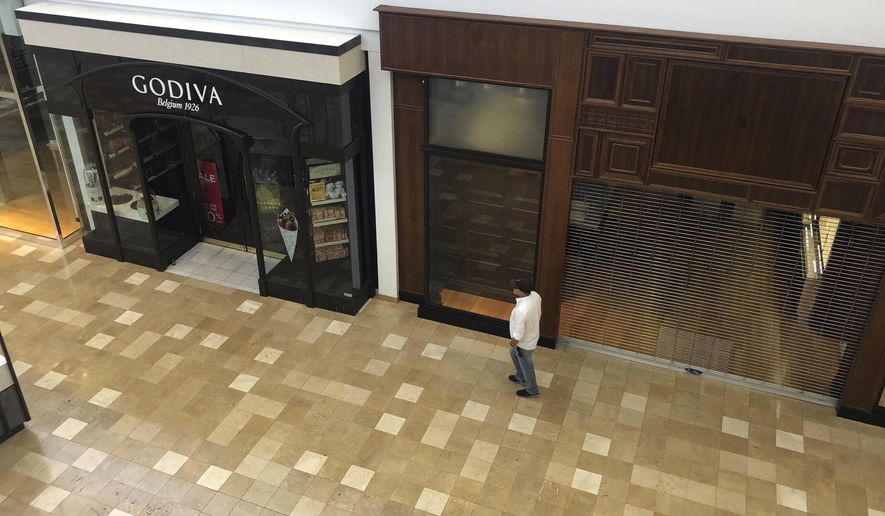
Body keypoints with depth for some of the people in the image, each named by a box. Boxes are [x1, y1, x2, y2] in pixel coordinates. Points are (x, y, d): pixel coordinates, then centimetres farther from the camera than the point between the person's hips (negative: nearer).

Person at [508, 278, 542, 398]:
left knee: (526, 365, 18)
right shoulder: (535, 295, -18)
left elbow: (519, 333, -29)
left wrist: (513, 342, -9)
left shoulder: (521, 311, -43)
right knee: (514, 353, 32)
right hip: (533, 333, 8)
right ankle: (521, 377, 55)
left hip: (525, 342, -8)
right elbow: (538, 314, 2)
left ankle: (532, 390, 43)